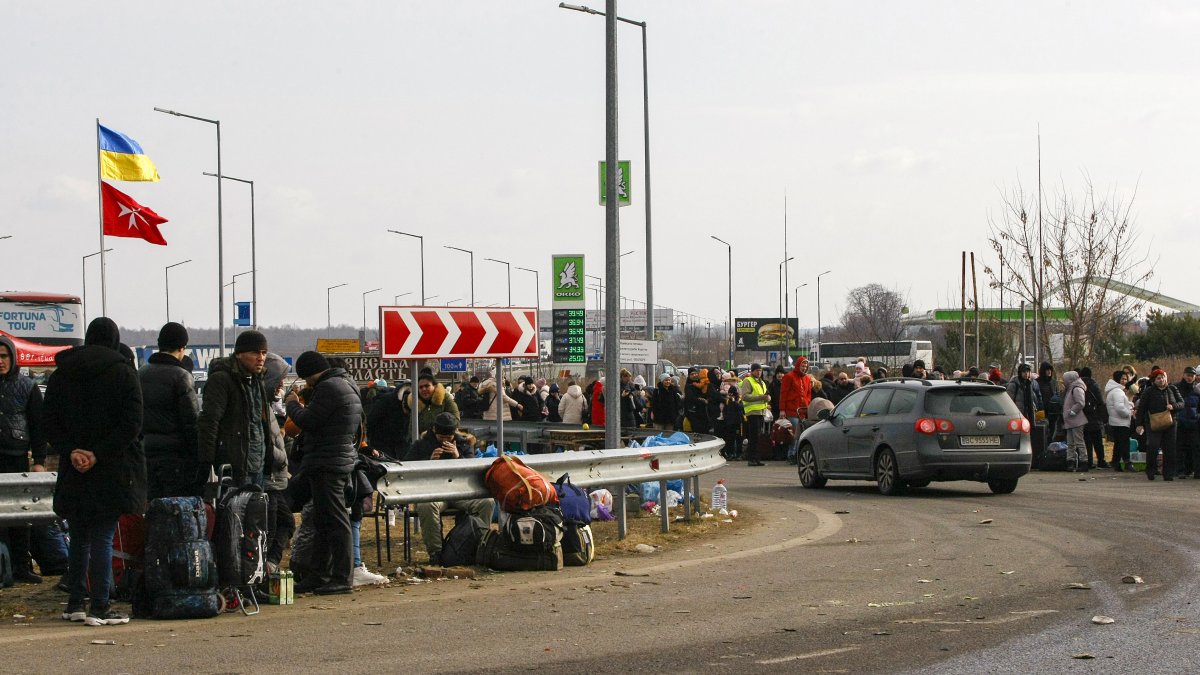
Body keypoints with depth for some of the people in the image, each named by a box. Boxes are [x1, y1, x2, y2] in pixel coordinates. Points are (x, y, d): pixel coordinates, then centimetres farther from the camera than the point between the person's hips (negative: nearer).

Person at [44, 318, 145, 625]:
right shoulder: (122, 372, -4)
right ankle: (100, 608, -6)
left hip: (74, 471, 4)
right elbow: (132, 423, -12)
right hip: (113, 470, -4)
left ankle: (75, 603, 17)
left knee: (79, 538, 14)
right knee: (103, 537, -3)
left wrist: (71, 451, -7)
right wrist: (99, 454, -14)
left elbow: (51, 423, 2)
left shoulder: (60, 375, 8)